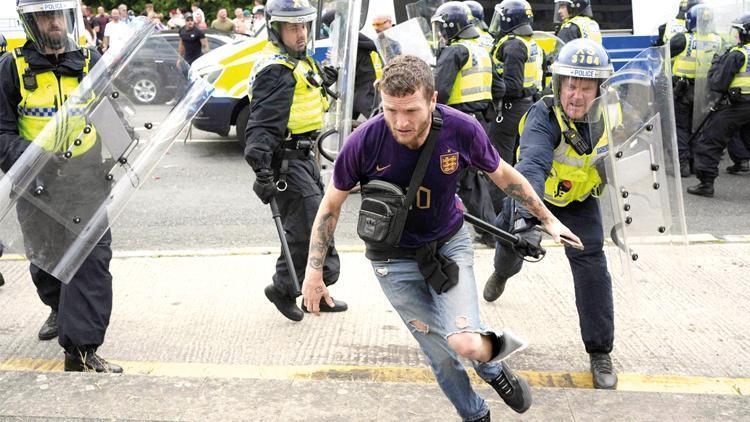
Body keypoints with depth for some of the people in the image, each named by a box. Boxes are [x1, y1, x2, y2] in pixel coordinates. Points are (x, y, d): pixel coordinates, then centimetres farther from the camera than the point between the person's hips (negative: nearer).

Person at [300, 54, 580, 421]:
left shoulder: (461, 129, -21)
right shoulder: (364, 142, -24)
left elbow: (502, 174, 0)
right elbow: (331, 203, -7)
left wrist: (547, 219, 10)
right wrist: (314, 270, -5)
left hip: (449, 243, 0)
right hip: (394, 259, 0)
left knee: (465, 343, -19)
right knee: (442, 357, 2)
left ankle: (492, 365, 19)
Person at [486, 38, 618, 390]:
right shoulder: (544, 116, -35)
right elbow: (533, 165, -53)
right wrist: (526, 215, -66)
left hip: (579, 201, 1)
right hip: (533, 195, -1)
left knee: (591, 265, -13)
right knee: (512, 245, 23)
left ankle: (600, 352, 0)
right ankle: (501, 275, 64)